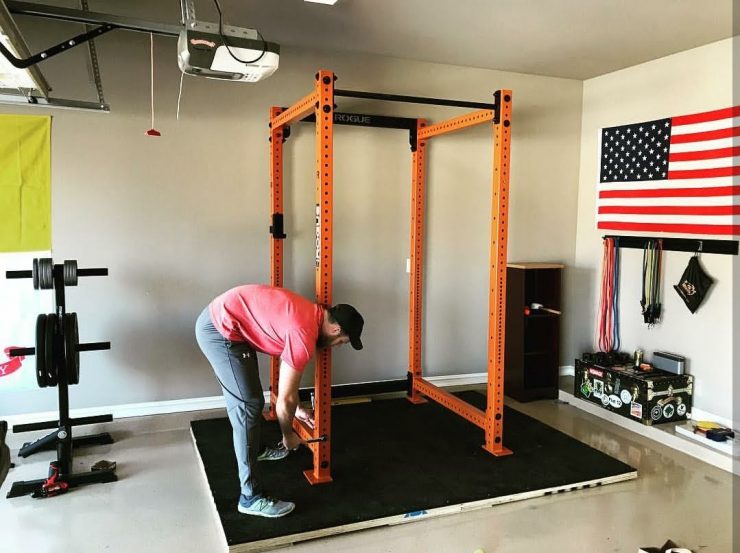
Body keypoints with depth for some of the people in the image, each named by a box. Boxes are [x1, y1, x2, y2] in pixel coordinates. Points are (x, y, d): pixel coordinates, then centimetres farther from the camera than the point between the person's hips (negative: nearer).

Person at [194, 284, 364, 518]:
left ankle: (254, 450, 46)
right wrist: (288, 435, 6)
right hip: (221, 330, -10)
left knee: (245, 401, 24)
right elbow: (284, 399, -11)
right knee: (248, 407, -8)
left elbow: (288, 372, 23)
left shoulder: (310, 314, 9)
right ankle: (251, 497, -1)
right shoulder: (304, 336, -20)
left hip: (218, 319, 11)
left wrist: (297, 409, 28)